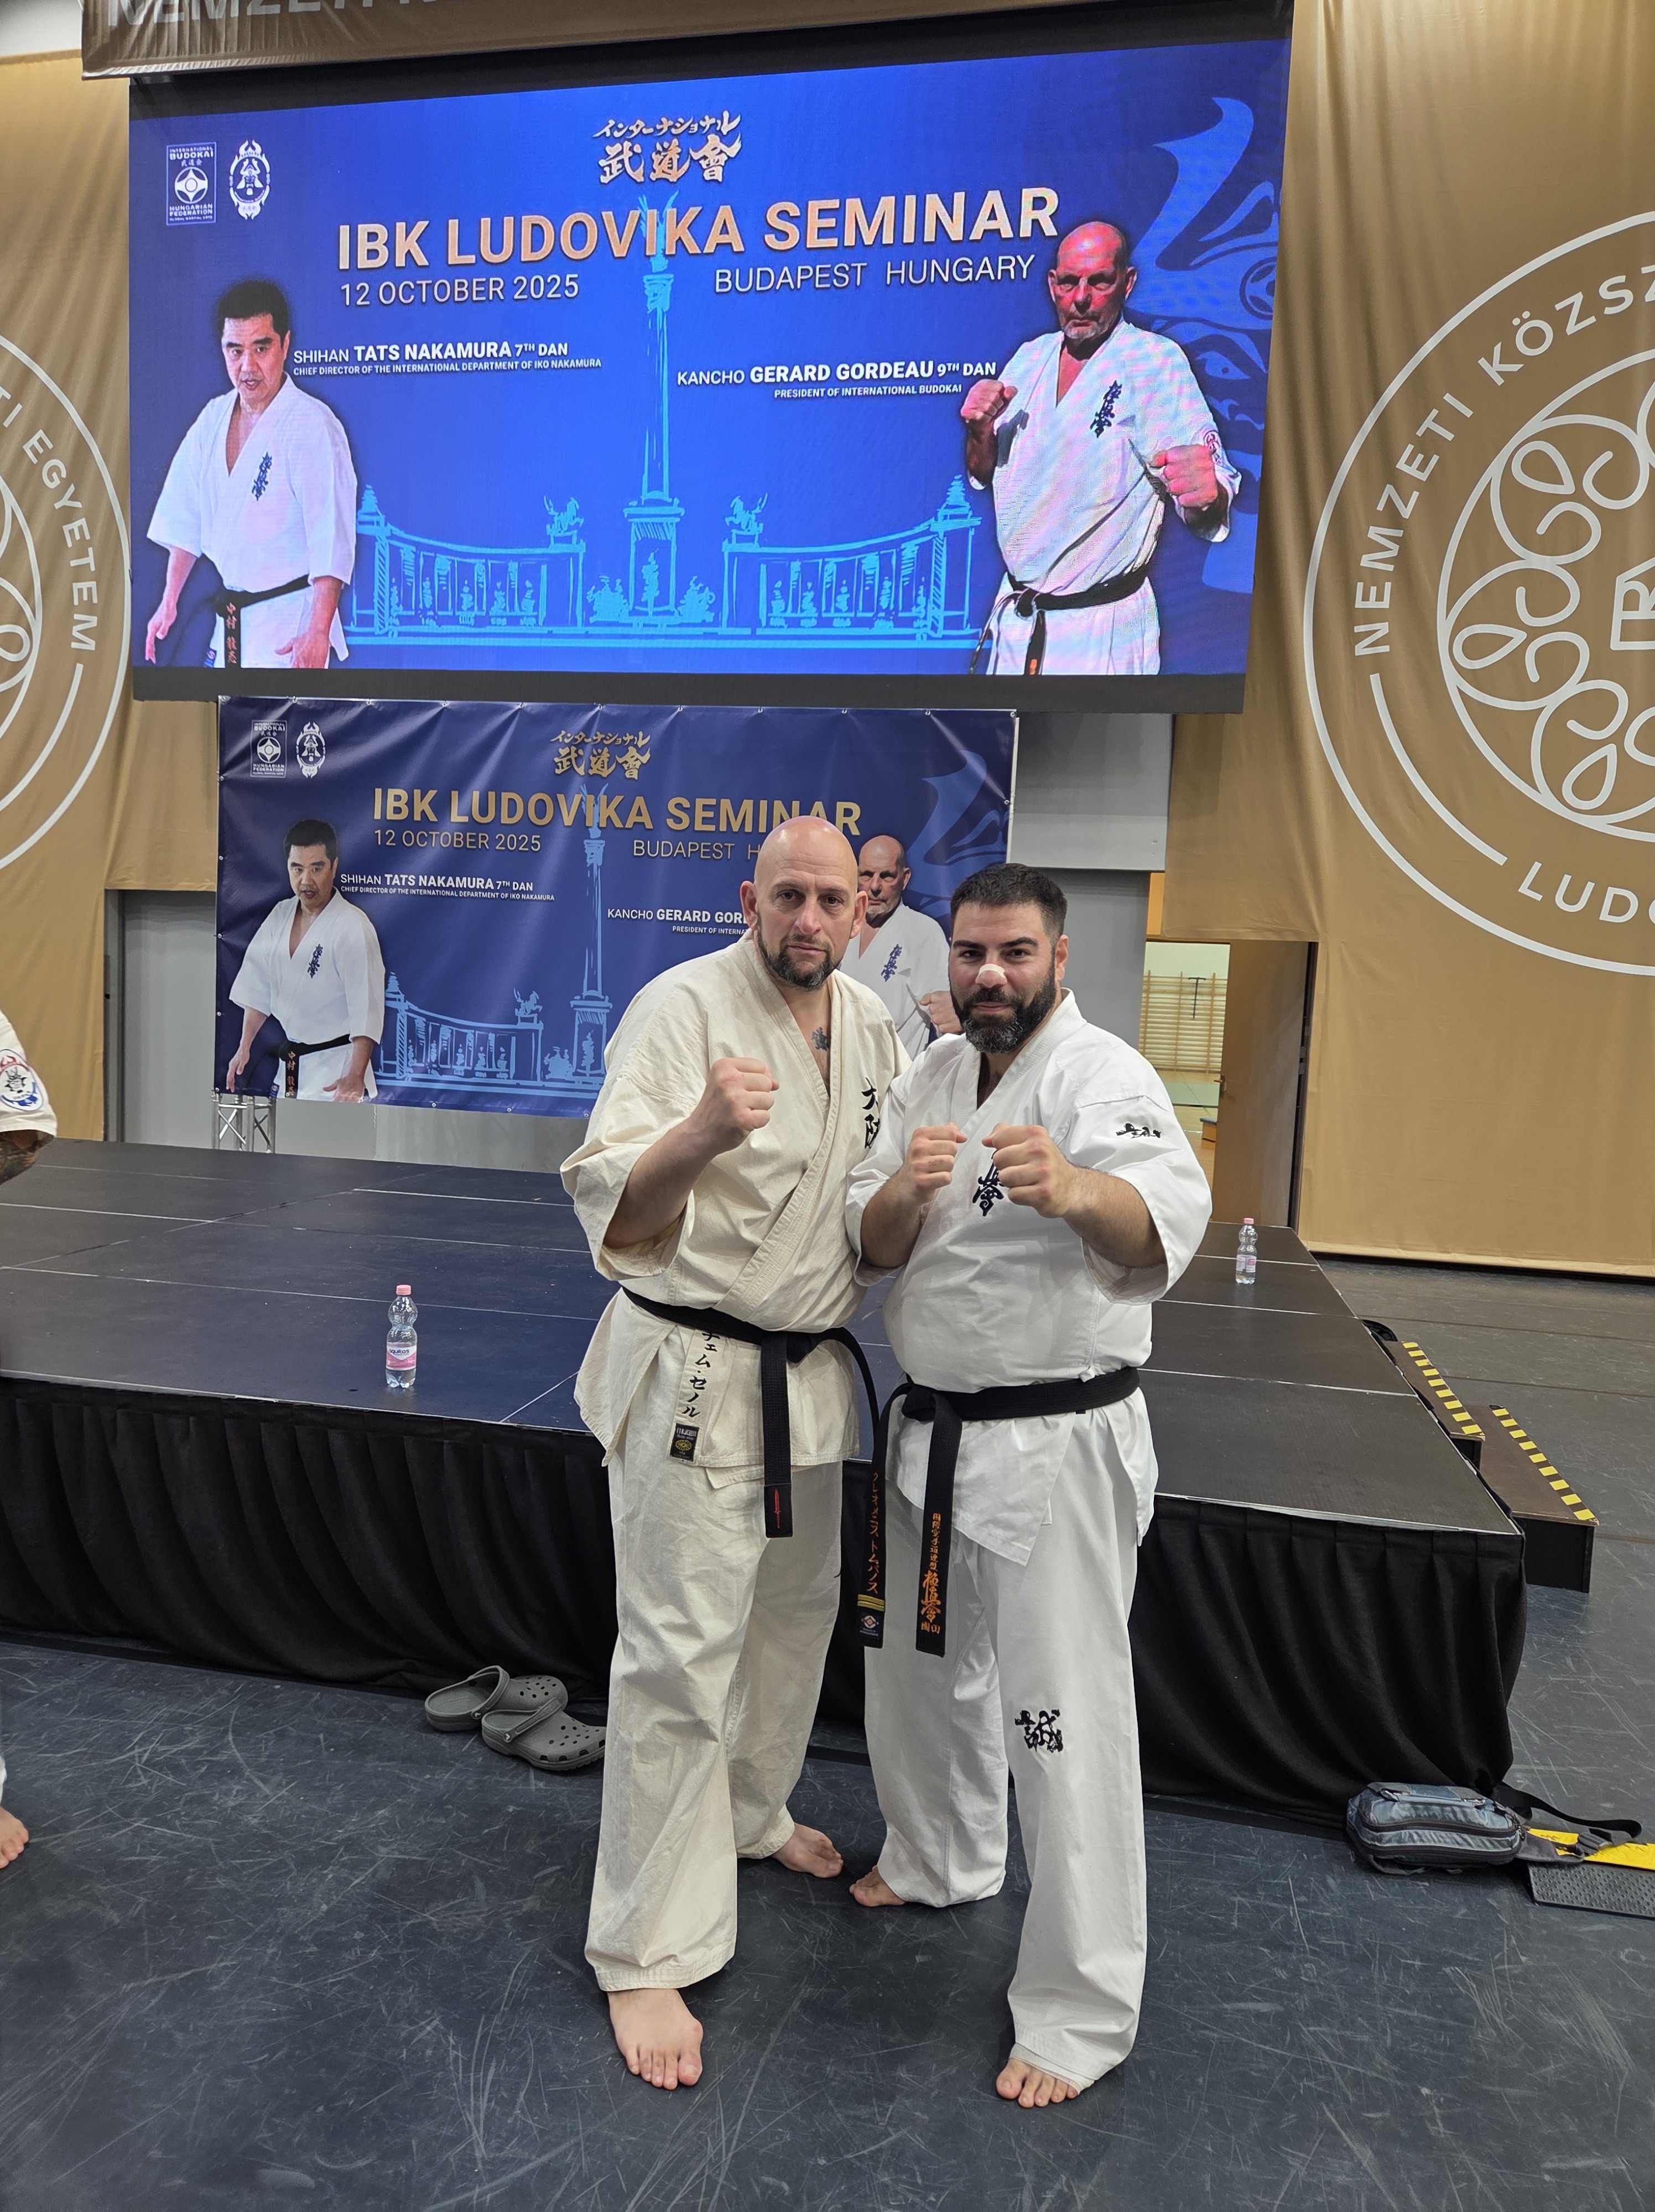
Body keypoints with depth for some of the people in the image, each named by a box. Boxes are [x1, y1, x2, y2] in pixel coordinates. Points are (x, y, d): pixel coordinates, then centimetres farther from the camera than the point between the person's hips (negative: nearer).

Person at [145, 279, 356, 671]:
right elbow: (186, 518, 17)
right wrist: (169, 602, 18)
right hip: (230, 621, 8)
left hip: (290, 620, -8)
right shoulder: (213, 419, 8)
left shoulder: (313, 427, -15)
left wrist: (318, 633, -29)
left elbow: (332, 540, -22)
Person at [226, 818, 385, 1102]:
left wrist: (355, 1079, -29)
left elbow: (367, 1011, -21)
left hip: (336, 1067, -7)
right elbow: (258, 988, 17)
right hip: (290, 1064, 7)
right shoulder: (280, 916, 8)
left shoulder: (353, 927, -15)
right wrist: (244, 1048, 13)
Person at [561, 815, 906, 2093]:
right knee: (680, 1657, -1)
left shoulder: (872, 1027, 4)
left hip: (808, 1372, 7)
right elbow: (612, 1206, -28)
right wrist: (697, 1135, -46)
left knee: (796, 1616, 23)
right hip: (689, 1374, -7)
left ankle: (751, 1815, 50)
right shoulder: (685, 1007, -19)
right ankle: (647, 1955, 17)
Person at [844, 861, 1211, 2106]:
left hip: (1060, 1443, -7)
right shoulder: (936, 1076, 6)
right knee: (923, 1667, 23)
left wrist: (1070, 1188, -59)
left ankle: (1081, 2010, 19)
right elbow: (875, 1247, -1)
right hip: (938, 1429, 8)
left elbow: (1165, 1221, -37)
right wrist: (907, 1187, -24)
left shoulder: (1101, 1076, -17)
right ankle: (944, 1860, 50)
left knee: (1068, 1721, 0)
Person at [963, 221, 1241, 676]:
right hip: (1015, 620, 5)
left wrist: (1208, 496, -41)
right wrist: (979, 430, -8)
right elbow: (984, 476, 14)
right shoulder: (1030, 357, 7)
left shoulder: (1156, 361, -10)